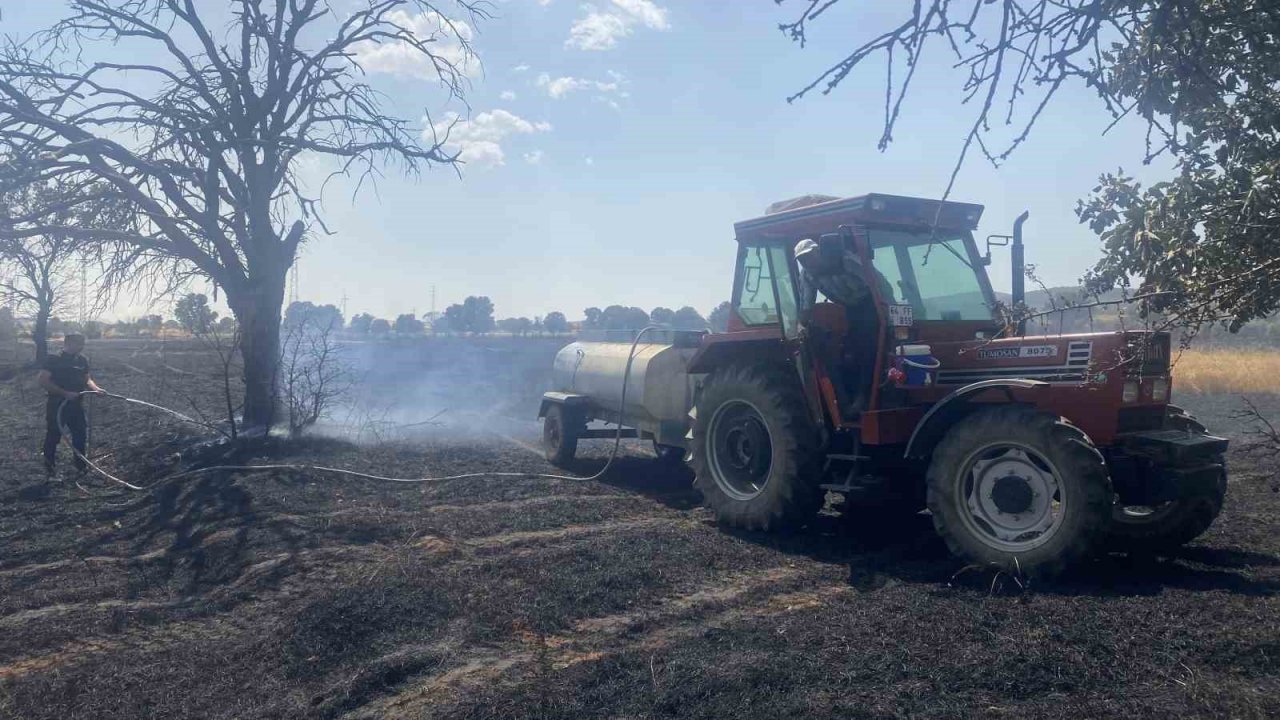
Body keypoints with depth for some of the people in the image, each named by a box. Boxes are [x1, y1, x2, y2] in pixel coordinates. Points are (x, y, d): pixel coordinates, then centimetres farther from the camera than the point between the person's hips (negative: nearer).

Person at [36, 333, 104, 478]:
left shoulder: (82, 360, 7)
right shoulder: (53, 359, -12)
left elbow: (87, 379, 15)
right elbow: (42, 380, -19)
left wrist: (96, 389, -7)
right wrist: (65, 393, -24)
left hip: (76, 405, 6)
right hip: (56, 405, -6)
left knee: (81, 436, 9)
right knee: (53, 437, 3)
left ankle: (81, 468, 22)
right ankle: (49, 470, 15)